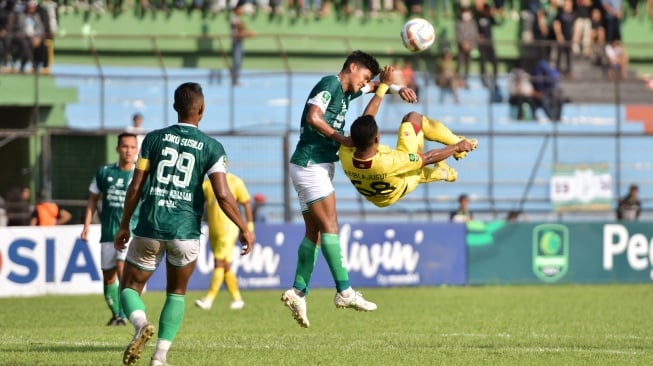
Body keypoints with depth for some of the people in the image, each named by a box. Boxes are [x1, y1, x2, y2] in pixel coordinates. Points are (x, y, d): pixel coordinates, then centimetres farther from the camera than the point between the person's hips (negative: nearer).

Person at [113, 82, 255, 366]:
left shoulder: (154, 139, 5)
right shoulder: (212, 148, 0)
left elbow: (135, 188, 4)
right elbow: (223, 195, -8)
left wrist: (124, 226, 15)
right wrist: (244, 229, 5)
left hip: (149, 228, 0)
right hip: (186, 231, 0)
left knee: (130, 287, 13)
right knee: (177, 293, 19)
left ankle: (141, 325, -20)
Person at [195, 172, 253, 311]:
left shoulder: (235, 182, -3)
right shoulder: (207, 183, 9)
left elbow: (246, 204, 0)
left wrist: (250, 227, -1)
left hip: (228, 230, -6)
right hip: (213, 231, 6)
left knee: (219, 264, -12)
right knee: (225, 266, 9)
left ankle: (209, 299, -15)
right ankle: (237, 299, 18)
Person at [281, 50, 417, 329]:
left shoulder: (347, 91, 18)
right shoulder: (329, 85, -10)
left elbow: (377, 85, 35)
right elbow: (313, 118, -24)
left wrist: (398, 88, 15)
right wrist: (342, 139, -20)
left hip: (319, 167, 10)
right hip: (310, 166, -10)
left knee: (314, 232, 6)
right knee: (329, 227, -12)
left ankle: (298, 292, 4)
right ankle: (344, 292, -15)